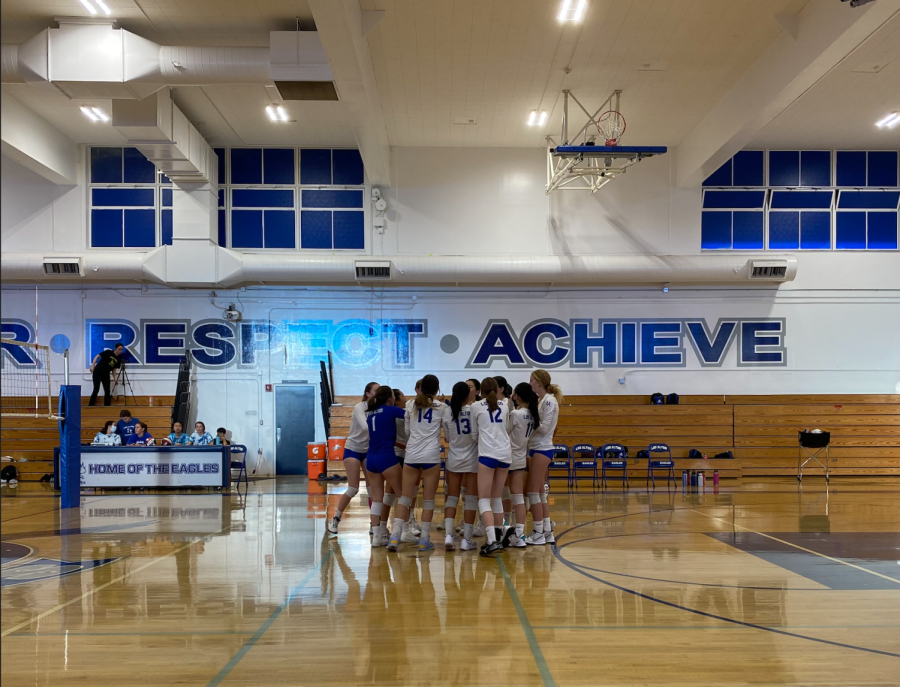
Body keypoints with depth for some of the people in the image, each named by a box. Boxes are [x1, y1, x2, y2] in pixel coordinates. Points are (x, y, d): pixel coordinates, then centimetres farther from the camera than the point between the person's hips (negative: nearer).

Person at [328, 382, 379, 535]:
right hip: (353, 449, -4)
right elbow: (366, 426, -35)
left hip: (369, 451, 4)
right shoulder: (359, 407, -19)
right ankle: (335, 519, 10)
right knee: (353, 489, -8)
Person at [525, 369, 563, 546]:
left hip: (542, 450, -9)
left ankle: (538, 533, 2)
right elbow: (536, 423, 11)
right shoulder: (540, 400, 12)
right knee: (540, 492, 11)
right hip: (536, 448, 9)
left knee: (533, 491, -5)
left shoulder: (549, 401, -14)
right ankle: (548, 532, 16)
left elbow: (544, 428, -19)